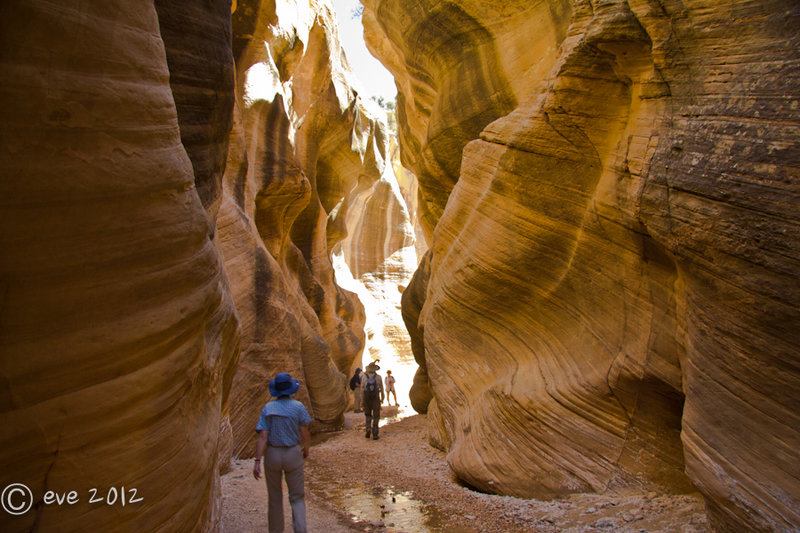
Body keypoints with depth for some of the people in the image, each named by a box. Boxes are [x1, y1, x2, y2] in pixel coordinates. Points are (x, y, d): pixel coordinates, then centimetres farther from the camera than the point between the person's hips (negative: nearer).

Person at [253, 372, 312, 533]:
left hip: (272, 455, 2)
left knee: (275, 497, 17)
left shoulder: (268, 408, -3)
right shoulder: (298, 406, -8)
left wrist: (257, 461, -11)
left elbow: (262, 437, -10)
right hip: (293, 454, -2)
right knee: (297, 497, 8)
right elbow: (305, 434, -6)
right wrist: (306, 448, 13)